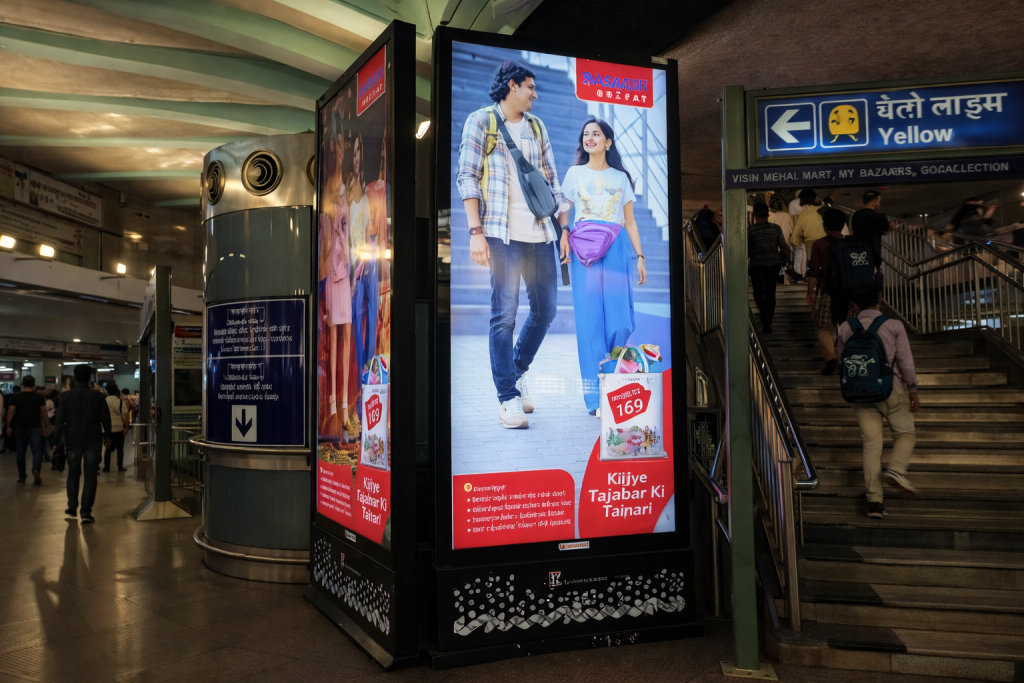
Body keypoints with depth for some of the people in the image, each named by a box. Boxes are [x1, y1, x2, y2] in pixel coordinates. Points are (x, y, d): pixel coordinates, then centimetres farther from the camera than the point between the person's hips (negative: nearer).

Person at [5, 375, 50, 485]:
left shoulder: (16, 396, 2)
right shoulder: (39, 396, 1)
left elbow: (11, 411, -3)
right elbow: (43, 412, 1)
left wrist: (8, 426, 3)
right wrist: (47, 427, 6)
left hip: (20, 427, 1)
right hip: (35, 427, -1)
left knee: (21, 452, 11)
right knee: (37, 450, -4)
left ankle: (22, 476, 16)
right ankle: (36, 469, -28)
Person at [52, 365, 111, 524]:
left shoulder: (66, 396, -5)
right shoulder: (97, 396, -5)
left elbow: (60, 420, -6)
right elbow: (105, 418, -1)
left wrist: (57, 439, 3)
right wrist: (107, 435, 13)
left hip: (73, 440, 1)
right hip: (93, 441, -1)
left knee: (73, 474, 18)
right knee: (90, 476, 1)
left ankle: (72, 508, 27)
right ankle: (86, 512, -3)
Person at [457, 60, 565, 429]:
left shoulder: (537, 126, 20)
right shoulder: (481, 120, 4)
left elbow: (551, 178, 20)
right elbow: (467, 177, -4)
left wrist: (564, 226, 11)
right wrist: (476, 231, -13)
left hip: (540, 232, 6)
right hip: (503, 233, -6)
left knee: (546, 308, 7)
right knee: (505, 313, -6)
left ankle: (517, 371, 28)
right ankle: (508, 396, 1)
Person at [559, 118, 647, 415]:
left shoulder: (621, 177, 16)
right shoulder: (575, 173, 14)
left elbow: (630, 221, 14)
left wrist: (640, 256, 6)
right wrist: (563, 234, -11)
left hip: (616, 250, 1)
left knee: (620, 319, -6)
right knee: (590, 319, -4)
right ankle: (596, 397, 0)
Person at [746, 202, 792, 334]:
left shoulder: (750, 230, -5)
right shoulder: (776, 228, 2)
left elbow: (747, 250, -4)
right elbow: (783, 247, 1)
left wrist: (744, 264, 9)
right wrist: (788, 261, 13)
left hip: (757, 265, -3)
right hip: (773, 263, 3)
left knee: (759, 292, 2)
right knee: (770, 293, 11)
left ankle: (765, 312, -25)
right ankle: (767, 323, 16)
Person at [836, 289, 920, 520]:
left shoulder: (846, 328, 7)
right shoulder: (894, 325, 3)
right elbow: (905, 361, 0)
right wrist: (913, 390, 6)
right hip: (891, 388, -2)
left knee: (871, 443, 2)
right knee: (905, 433, 14)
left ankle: (874, 500, -1)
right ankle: (896, 470, -15)